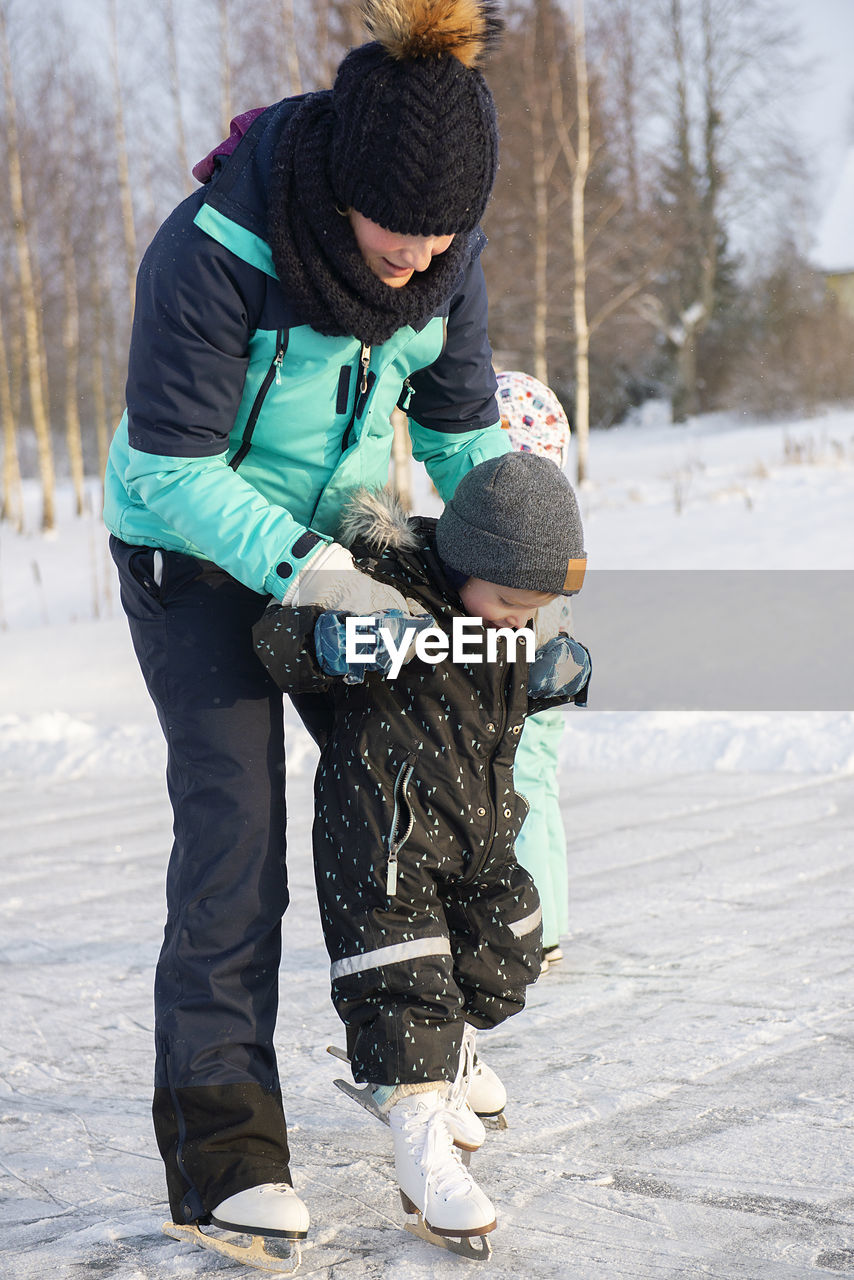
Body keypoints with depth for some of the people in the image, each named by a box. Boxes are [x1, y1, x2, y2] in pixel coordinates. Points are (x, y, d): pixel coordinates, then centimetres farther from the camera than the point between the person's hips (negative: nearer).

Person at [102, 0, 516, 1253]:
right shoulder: (212, 252, -32)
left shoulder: (443, 248, -14)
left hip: (339, 531, 6)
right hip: (192, 548, -5)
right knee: (232, 818, -14)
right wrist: (303, 572, -37)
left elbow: (463, 422, 1)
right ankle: (220, 1144, -10)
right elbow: (172, 470, -28)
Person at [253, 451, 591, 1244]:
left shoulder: (510, 609, 3)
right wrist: (339, 642, -43)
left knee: (498, 960, 19)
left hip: (477, 825, 8)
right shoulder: (387, 584, -20)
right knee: (401, 978, -11)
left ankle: (442, 1085, 42)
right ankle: (423, 1155, -5)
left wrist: (560, 675, -2)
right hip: (382, 827, -8)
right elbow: (275, 642, -23)